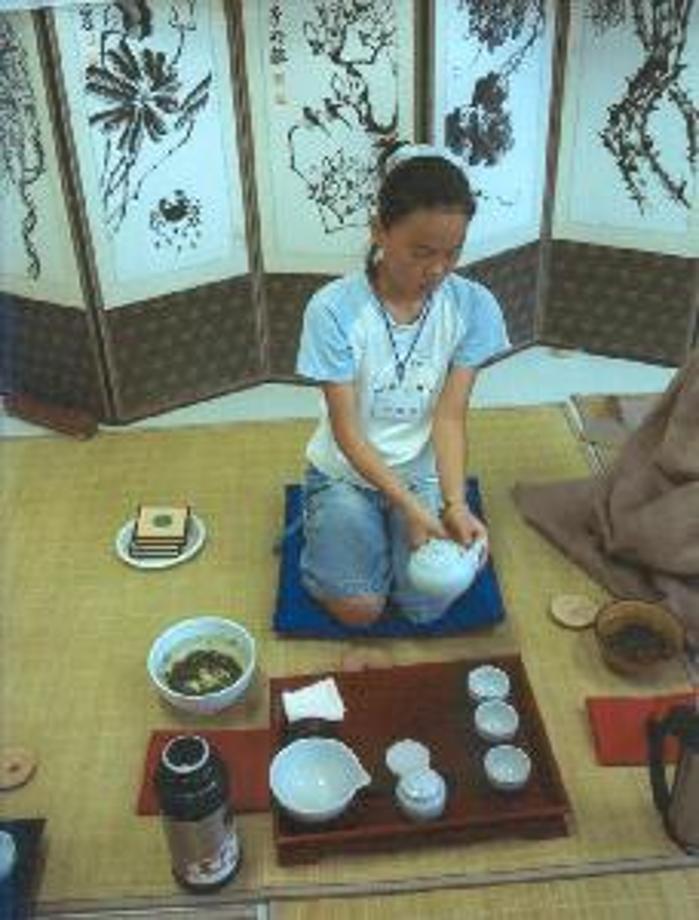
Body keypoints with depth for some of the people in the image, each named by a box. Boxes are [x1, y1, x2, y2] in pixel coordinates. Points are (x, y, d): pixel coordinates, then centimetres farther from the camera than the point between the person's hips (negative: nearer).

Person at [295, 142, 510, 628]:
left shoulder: (473, 306, -14)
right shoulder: (333, 309, -21)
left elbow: (449, 416, -15)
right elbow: (346, 431, -19)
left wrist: (454, 504, -30)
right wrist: (408, 507, -29)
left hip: (423, 473, 2)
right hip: (347, 473, -1)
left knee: (427, 607, -13)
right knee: (360, 608, -16)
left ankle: (381, 530, 17)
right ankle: (329, 525, 15)